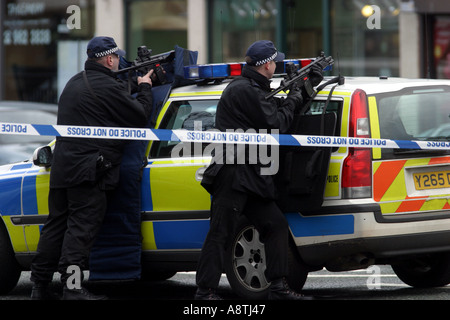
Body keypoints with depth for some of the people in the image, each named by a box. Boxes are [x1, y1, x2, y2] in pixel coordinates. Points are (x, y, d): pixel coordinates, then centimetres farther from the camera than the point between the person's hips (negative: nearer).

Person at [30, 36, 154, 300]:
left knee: (57, 224, 12)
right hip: (88, 171, -9)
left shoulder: (75, 83, 19)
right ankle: (72, 287, -14)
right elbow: (140, 116, -6)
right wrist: (145, 88, 10)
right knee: (82, 227, -9)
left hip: (62, 167, 9)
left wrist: (134, 87, 21)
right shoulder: (108, 87, -11)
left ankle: (40, 285, 14)